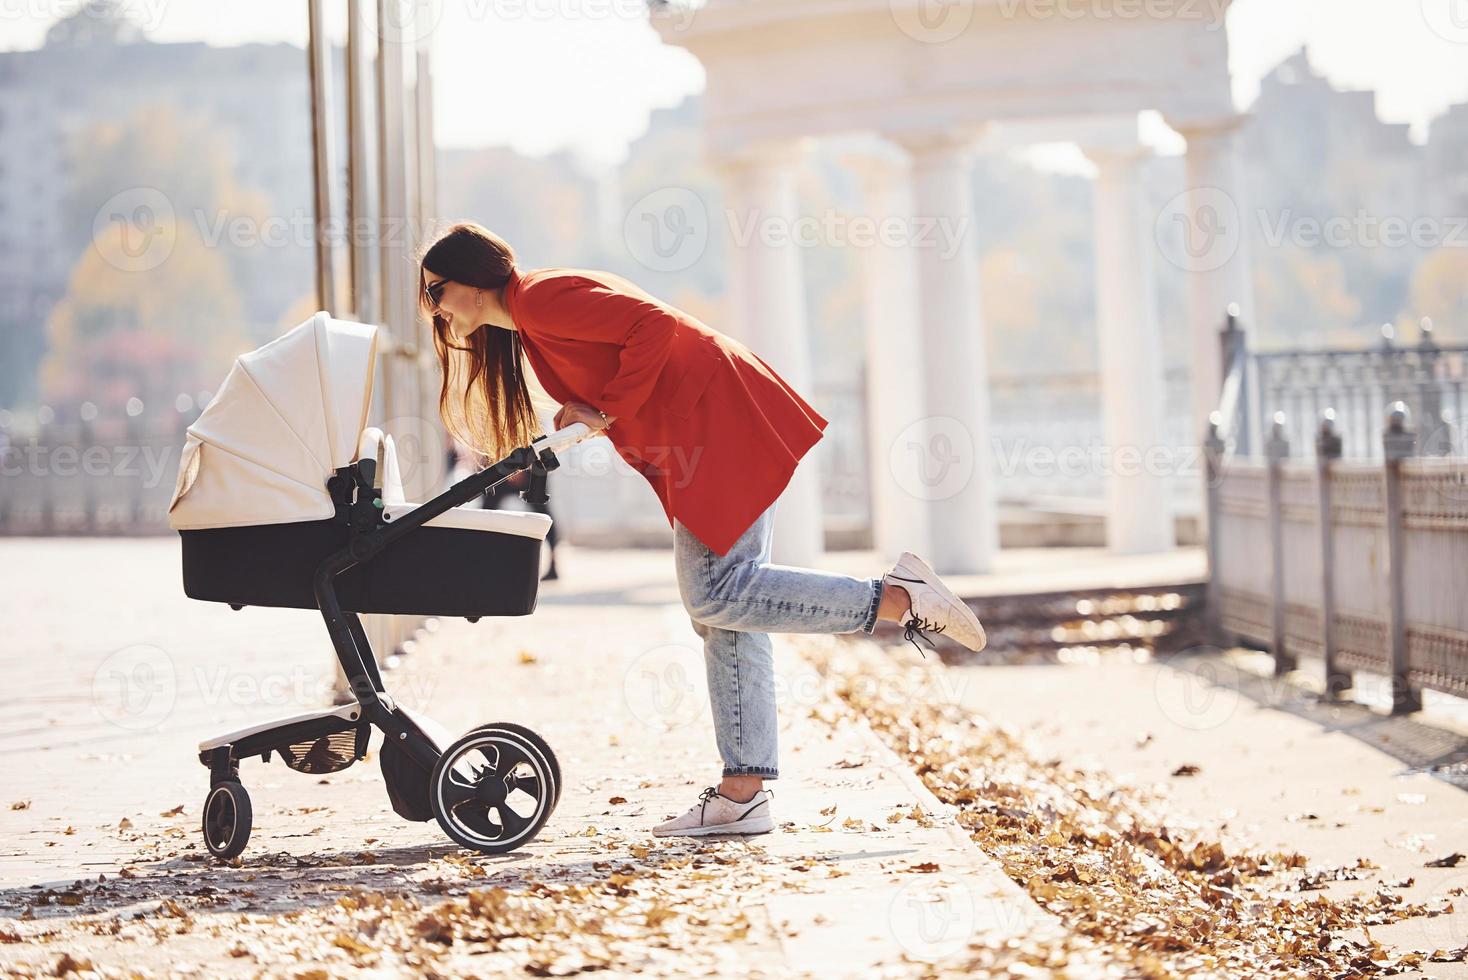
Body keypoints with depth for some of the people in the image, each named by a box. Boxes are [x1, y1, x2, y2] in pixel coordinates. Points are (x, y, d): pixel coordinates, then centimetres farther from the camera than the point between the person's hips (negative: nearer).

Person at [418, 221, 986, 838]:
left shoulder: (541, 298, -9)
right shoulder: (525, 329, 21)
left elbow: (654, 325, -19)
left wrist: (607, 414, -14)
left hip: (718, 424, -10)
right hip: (702, 436, 10)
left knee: (715, 597, -16)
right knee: (722, 607, 6)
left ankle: (899, 597, -12)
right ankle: (742, 795, 5)